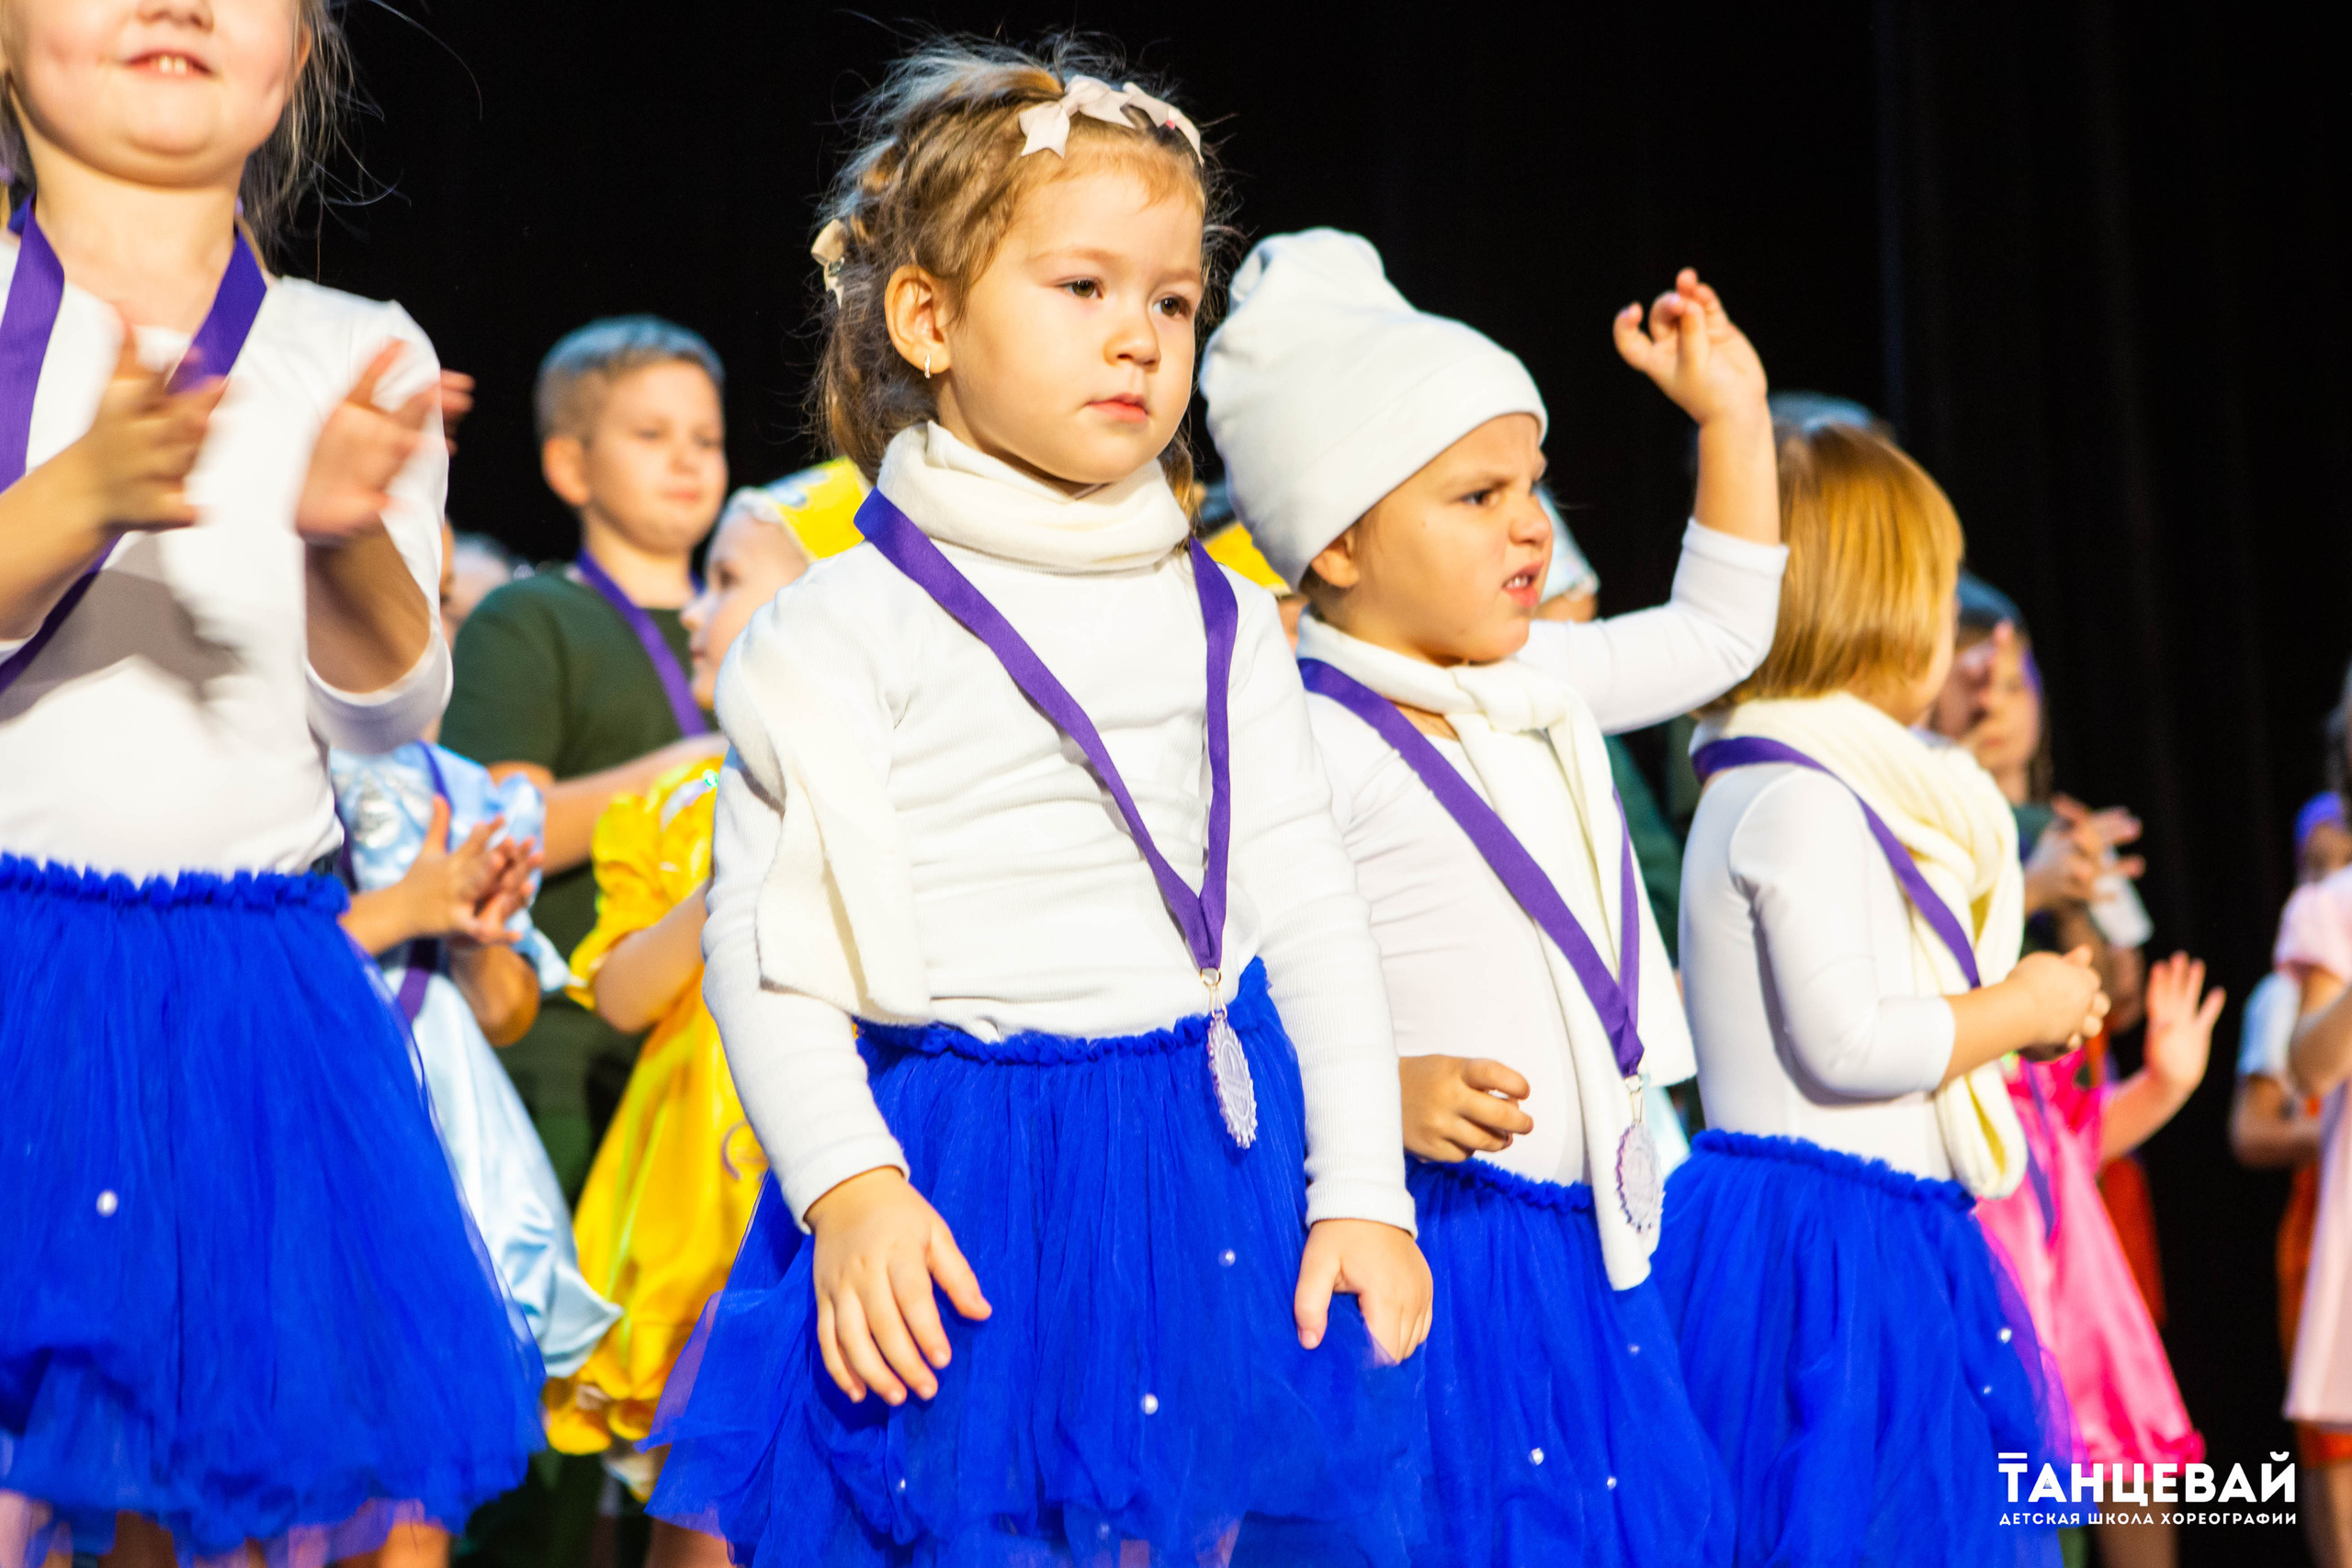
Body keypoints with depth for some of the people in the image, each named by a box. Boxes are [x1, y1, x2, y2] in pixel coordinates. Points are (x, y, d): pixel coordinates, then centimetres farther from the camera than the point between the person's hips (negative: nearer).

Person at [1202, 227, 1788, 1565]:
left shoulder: (1541, 684, 13)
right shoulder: (1303, 746, -14)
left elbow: (1717, 631, 30)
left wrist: (1735, 414, 27)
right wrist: (1376, 1093, -28)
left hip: (1593, 1242, 8)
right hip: (1427, 1244, -8)